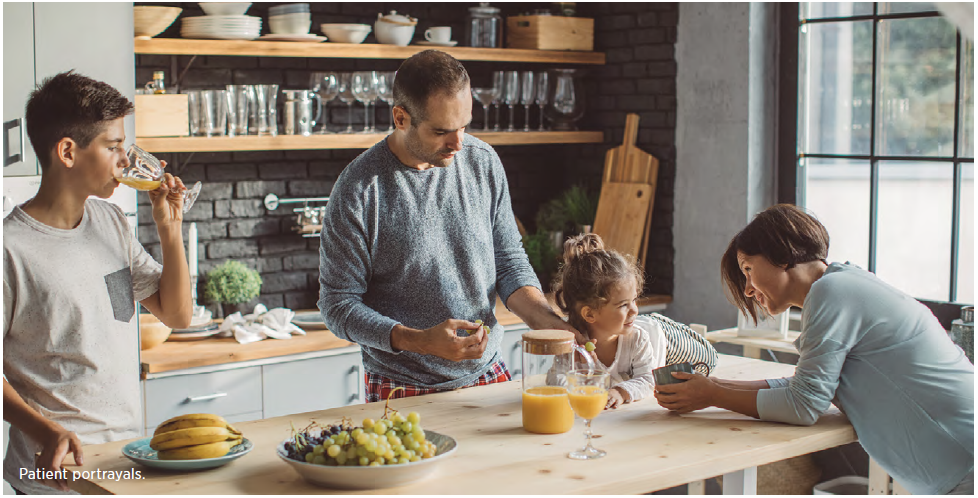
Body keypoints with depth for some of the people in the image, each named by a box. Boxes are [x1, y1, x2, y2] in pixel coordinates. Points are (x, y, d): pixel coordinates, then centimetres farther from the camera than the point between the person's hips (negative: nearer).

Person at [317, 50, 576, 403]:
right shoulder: (358, 190, -14)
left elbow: (509, 262, 9)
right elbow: (338, 306, -10)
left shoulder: (483, 162, 2)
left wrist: (546, 320, -9)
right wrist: (421, 341, -23)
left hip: (489, 374, 4)